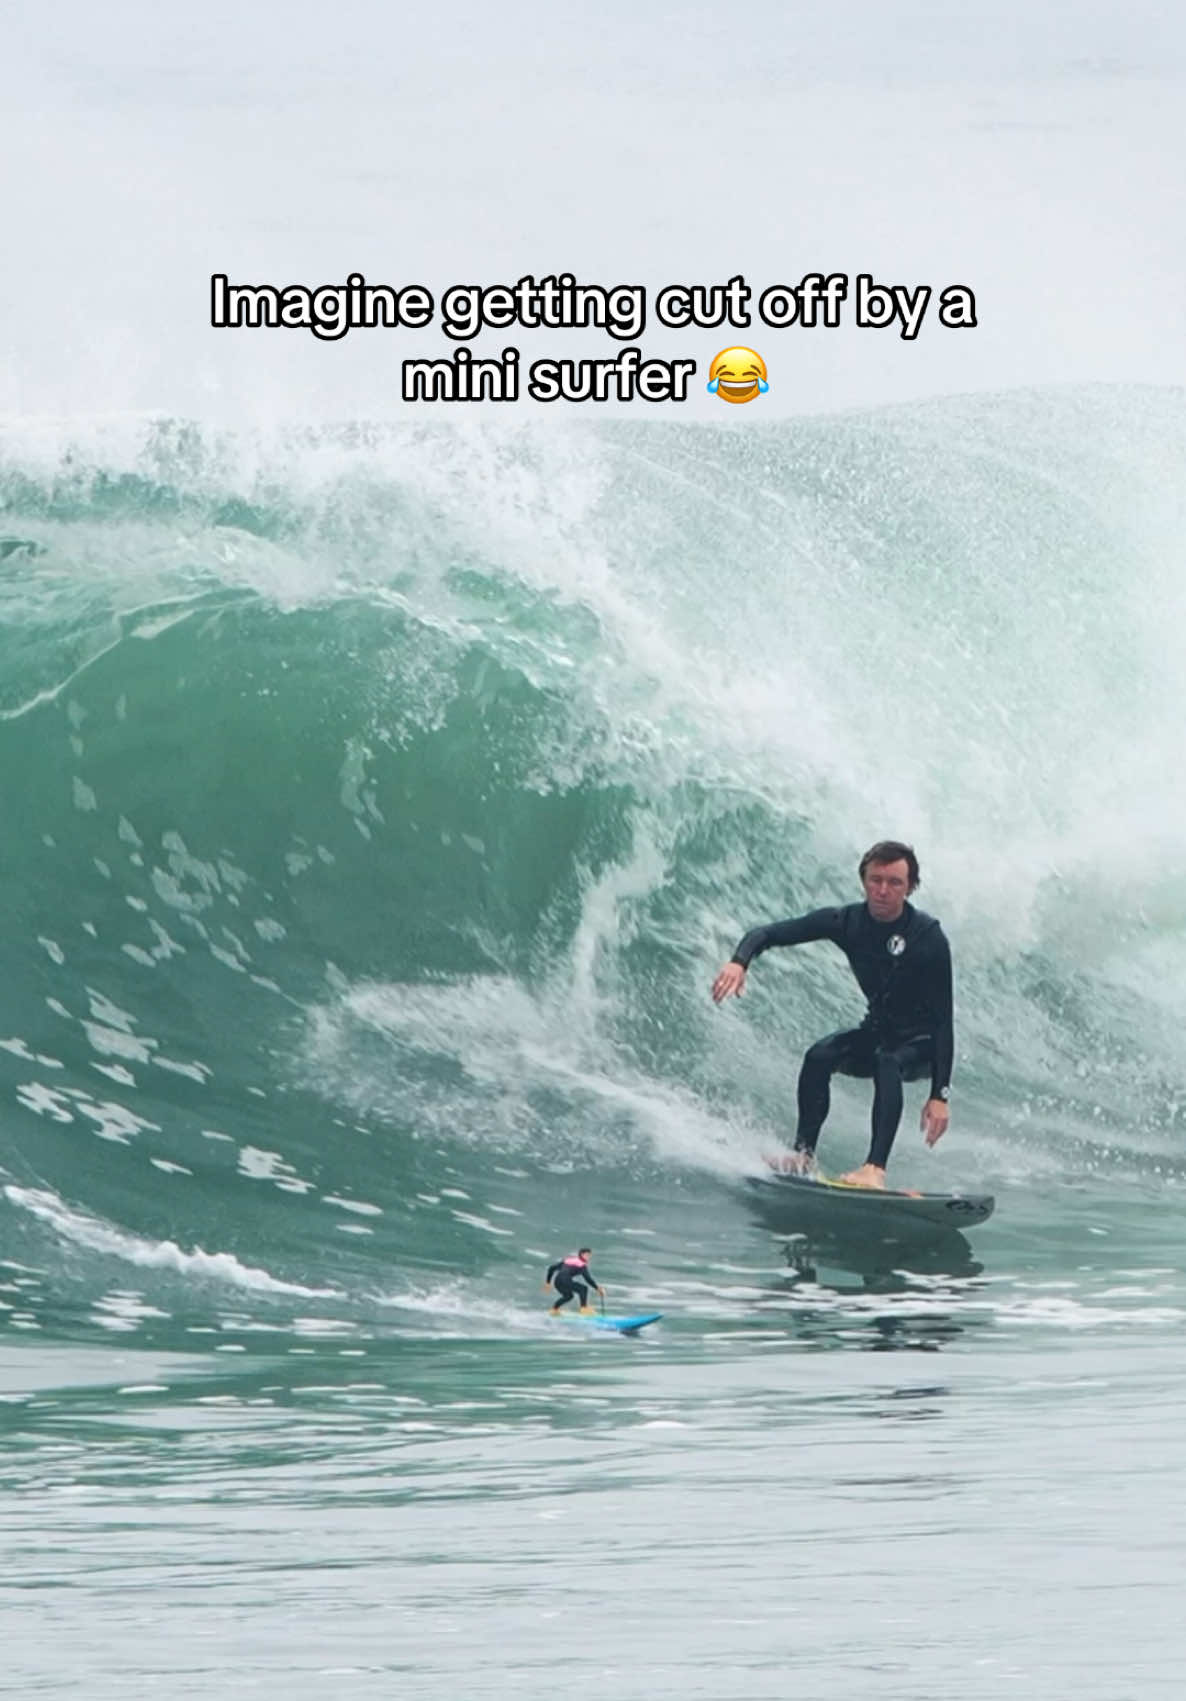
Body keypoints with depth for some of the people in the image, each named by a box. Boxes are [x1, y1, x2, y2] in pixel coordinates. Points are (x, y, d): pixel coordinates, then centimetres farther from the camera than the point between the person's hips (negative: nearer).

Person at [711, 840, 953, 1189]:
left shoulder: (928, 937, -23)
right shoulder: (848, 922, -11)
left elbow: (942, 1020, -23)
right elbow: (768, 934, -8)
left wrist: (940, 1095, -28)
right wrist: (739, 961, -32)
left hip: (923, 1046, -5)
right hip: (878, 1032, 5)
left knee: (888, 1062, -36)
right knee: (820, 1056, -24)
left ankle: (875, 1168, -46)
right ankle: (803, 1155, -21)